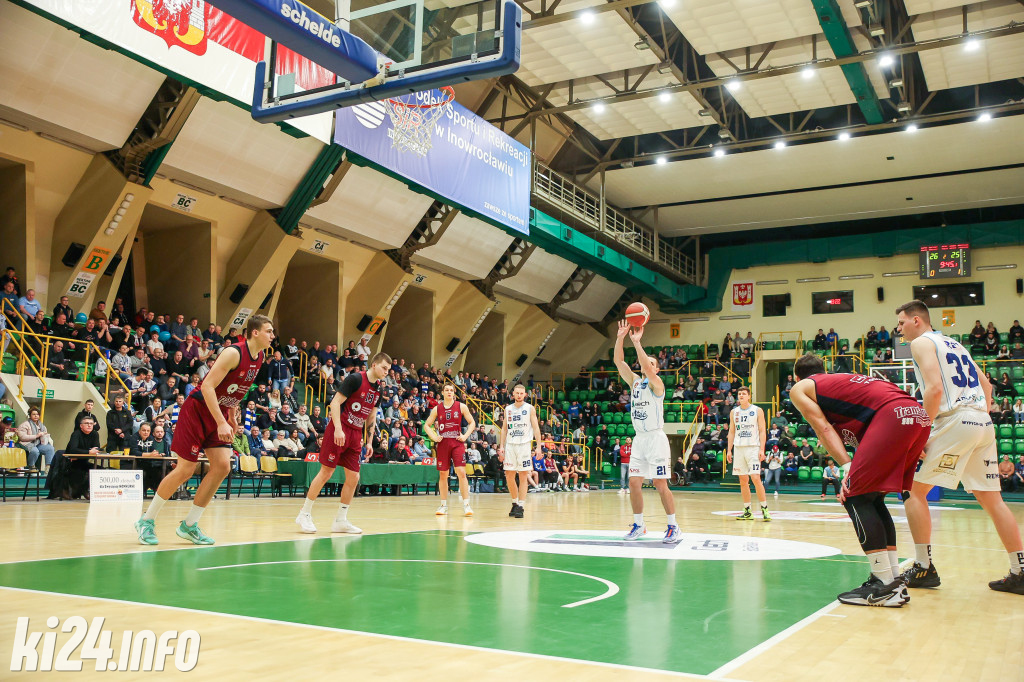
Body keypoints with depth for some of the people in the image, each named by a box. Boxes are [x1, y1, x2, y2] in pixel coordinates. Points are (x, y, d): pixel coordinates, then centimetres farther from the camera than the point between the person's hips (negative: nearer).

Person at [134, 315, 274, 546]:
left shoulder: (260, 357, 4)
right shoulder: (233, 353, -23)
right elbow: (208, 386, -27)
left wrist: (232, 415, 18)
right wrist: (221, 423, -31)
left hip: (219, 414, 8)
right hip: (197, 410, -8)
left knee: (222, 466, -5)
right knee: (185, 470, -7)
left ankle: (189, 525, 7)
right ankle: (147, 521, 11)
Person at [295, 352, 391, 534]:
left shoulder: (379, 388, 11)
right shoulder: (355, 379, -11)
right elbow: (335, 402, -15)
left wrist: (369, 441, 14)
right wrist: (338, 429, -24)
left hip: (356, 434, 7)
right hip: (339, 430, -7)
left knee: (353, 477, 3)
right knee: (326, 472, -6)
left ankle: (341, 520, 12)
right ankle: (305, 514, 6)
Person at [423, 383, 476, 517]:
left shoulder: (461, 406, 2)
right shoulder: (437, 409, 6)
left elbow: (472, 422, 8)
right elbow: (427, 425, 13)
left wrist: (465, 436, -4)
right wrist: (434, 437, -1)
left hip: (457, 443, -2)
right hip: (443, 444, 2)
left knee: (461, 472, -12)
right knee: (443, 474, 6)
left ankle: (466, 504, -9)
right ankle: (444, 505, 16)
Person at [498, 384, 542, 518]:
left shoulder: (530, 408, 1)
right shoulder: (508, 409, 11)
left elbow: (536, 428, -1)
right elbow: (504, 429, 14)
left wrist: (538, 446, -10)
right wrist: (501, 446, 5)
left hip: (524, 445, -3)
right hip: (510, 445, 3)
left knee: (523, 476, -5)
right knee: (509, 476, 3)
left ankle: (521, 506, -3)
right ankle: (515, 502, 19)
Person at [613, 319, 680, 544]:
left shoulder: (656, 383, -6)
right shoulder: (634, 381, 11)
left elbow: (648, 369, -26)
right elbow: (618, 361, 2)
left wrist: (637, 342, -26)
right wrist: (620, 337, -9)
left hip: (656, 439, -6)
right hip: (639, 439, 6)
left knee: (660, 485, -6)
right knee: (634, 483, 4)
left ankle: (673, 527, 4)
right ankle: (639, 525, 16)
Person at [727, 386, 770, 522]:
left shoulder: (757, 411, 0)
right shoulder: (734, 412, 11)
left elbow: (762, 431, -2)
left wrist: (762, 449, -11)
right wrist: (729, 450, 7)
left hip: (753, 448, -4)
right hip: (738, 448, 4)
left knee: (756, 478, -12)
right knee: (743, 480, 4)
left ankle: (764, 509, -4)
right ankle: (747, 511, 9)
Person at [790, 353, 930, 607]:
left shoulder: (800, 389, 17)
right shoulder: (841, 380, 37)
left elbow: (823, 427, 3)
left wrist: (847, 468, -5)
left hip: (893, 414, -8)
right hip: (920, 416, 8)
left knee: (855, 498, -3)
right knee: (872, 498, 17)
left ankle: (886, 585, -9)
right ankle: (894, 581, 18)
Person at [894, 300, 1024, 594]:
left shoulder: (922, 342, -1)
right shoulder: (955, 344, 24)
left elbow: (935, 389, -15)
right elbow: (986, 385, 25)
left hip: (955, 421, -8)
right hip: (983, 422, 8)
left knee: (913, 490, 1)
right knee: (990, 498, 12)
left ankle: (924, 568, 0)